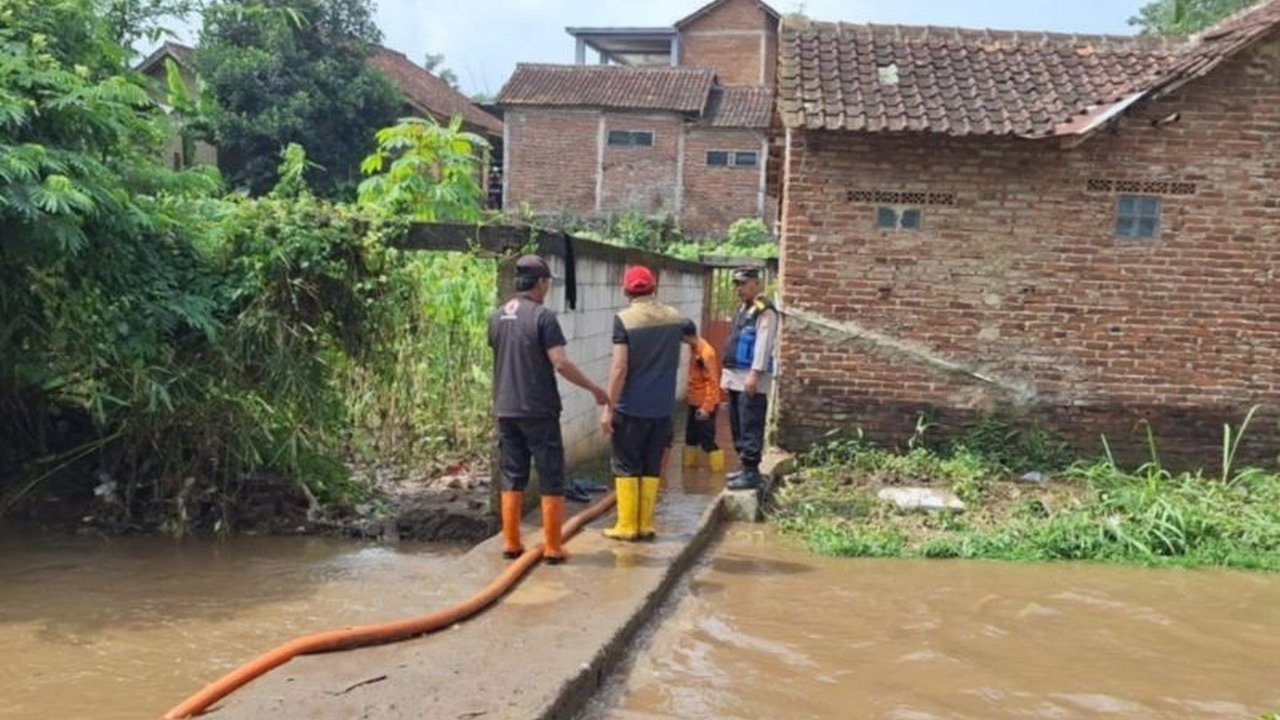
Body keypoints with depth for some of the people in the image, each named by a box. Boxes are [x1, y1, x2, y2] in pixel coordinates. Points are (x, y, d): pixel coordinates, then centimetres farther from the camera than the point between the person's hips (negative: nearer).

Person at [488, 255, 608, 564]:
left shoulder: (497, 317, 7)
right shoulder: (543, 316, -12)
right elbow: (560, 363, -17)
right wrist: (594, 389, -8)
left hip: (505, 409, 6)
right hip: (538, 410, -6)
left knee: (512, 478, 13)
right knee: (550, 480, 4)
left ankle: (511, 543, 16)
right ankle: (552, 547, 6)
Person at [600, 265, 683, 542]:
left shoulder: (624, 319, -12)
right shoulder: (673, 317, 4)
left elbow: (620, 368, -17)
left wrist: (609, 407, -13)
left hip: (631, 407, -4)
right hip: (662, 406, 4)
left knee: (626, 467, 6)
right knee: (652, 466, 12)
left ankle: (626, 526, 8)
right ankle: (646, 525, 15)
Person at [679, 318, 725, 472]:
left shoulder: (706, 352, -22)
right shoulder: (693, 348, 5)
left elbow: (712, 382, -21)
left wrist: (706, 407, -23)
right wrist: (688, 394, 20)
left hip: (705, 404, -9)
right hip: (694, 402, 9)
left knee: (706, 439, -5)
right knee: (691, 436, 18)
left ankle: (717, 468, 6)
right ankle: (689, 463, 31)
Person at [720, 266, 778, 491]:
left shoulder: (765, 310, -10)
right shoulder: (743, 309, 20)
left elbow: (763, 344, -19)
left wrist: (754, 374, -25)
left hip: (751, 379, -10)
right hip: (737, 378, 10)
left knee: (750, 428, -10)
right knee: (738, 427, 14)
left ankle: (751, 473, -8)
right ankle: (746, 468, 23)